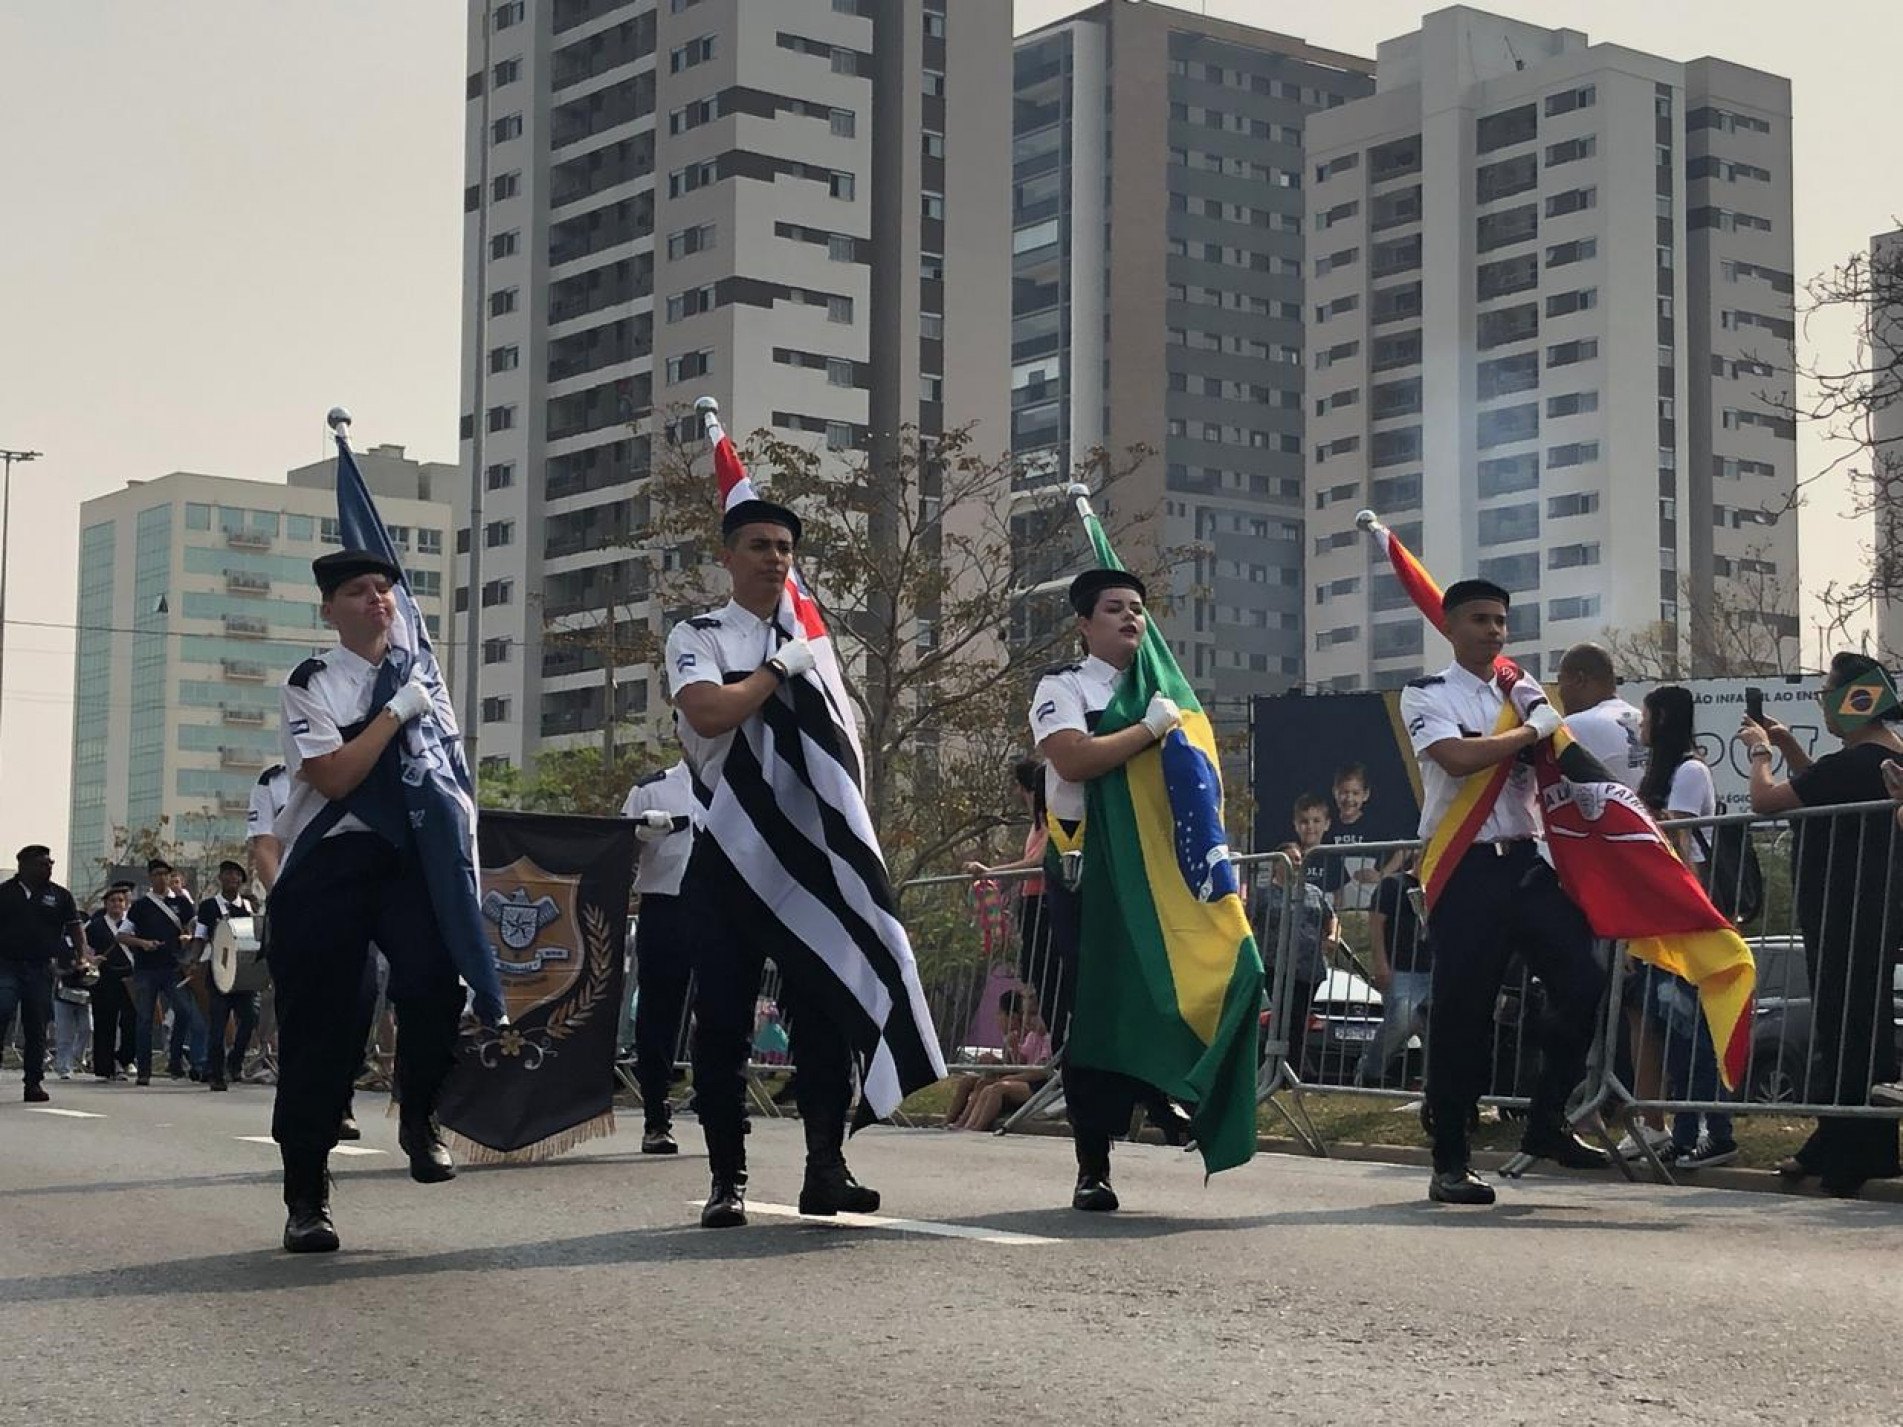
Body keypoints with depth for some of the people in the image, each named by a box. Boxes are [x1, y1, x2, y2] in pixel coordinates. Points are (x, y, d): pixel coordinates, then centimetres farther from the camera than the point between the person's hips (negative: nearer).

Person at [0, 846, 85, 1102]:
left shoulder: (60, 896, 9)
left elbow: (74, 927, 7)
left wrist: (82, 955, -7)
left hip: (40, 968, 2)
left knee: (37, 1027, 6)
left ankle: (34, 1081, 12)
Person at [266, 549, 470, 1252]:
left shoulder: (420, 677, 15)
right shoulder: (311, 683, 0)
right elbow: (334, 777, -14)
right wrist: (398, 711, -11)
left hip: (409, 856, 3)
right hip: (327, 864, -3)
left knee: (433, 972, -26)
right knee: (320, 1027, -1)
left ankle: (419, 1118, -2)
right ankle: (306, 1199, 10)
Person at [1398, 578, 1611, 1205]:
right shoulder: (1427, 695, 1)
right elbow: (1458, 758, -18)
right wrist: (1533, 730, -6)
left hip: (1526, 860, 5)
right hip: (1466, 870, -5)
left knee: (1581, 983, -5)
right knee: (1461, 1012, -3)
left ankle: (1546, 1124, 12)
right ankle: (1450, 1162, 5)